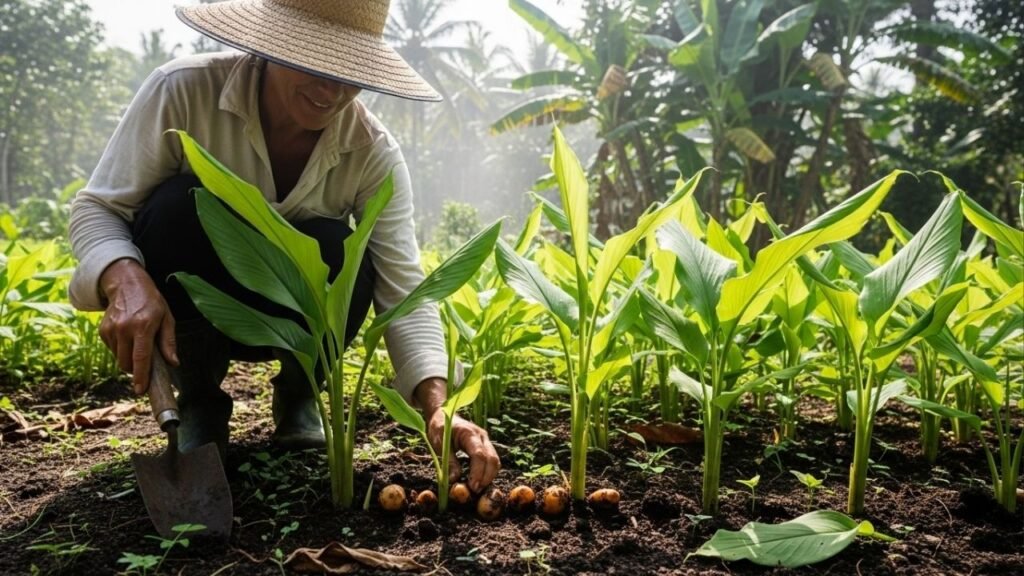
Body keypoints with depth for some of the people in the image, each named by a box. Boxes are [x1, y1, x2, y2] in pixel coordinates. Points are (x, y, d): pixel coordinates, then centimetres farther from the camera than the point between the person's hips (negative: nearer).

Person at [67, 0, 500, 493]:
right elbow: (98, 208, -18)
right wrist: (126, 280, -41)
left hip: (287, 318, 1)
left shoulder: (373, 152, -20)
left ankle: (298, 394, 2)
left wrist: (437, 406, -39)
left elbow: (403, 290, -25)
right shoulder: (184, 89, -23)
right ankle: (198, 399, -6)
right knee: (176, 205, -30)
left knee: (336, 251, -31)